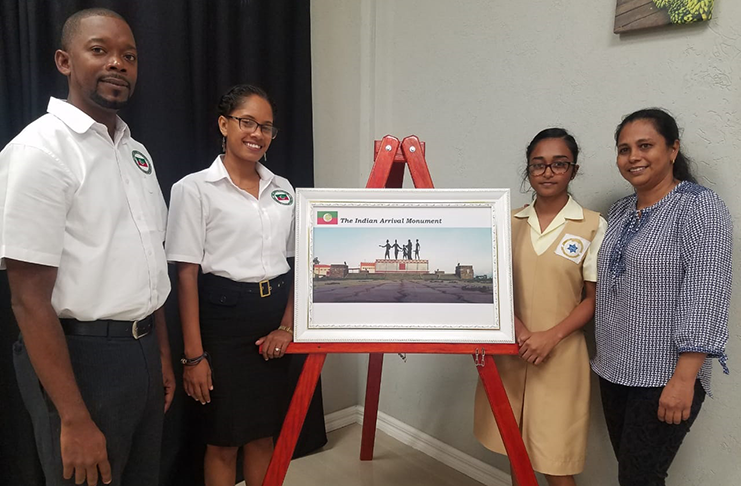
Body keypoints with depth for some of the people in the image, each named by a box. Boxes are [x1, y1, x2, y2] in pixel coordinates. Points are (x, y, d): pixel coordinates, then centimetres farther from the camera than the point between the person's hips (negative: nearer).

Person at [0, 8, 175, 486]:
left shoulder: (135, 150, 10)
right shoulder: (40, 150, -14)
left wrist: (163, 354, 16)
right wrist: (74, 420, -18)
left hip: (143, 351, 8)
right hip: (82, 357, -7)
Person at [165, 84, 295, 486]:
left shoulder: (283, 189, 8)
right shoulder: (195, 189, -7)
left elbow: (296, 263, 11)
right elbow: (186, 275, -9)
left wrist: (287, 326, 0)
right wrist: (194, 355, -12)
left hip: (274, 320, 5)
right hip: (223, 317, -4)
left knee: (264, 434, 17)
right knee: (224, 440, 9)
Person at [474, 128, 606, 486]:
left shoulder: (593, 226, -5)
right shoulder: (510, 222, 6)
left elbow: (594, 298, -3)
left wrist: (552, 336, -16)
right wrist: (515, 325, -10)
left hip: (560, 355, -3)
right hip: (509, 350, 4)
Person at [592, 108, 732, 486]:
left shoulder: (700, 207, -11)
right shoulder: (620, 210, 10)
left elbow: (704, 298, -19)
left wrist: (684, 379, -23)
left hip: (666, 377, -6)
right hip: (613, 370, 7)